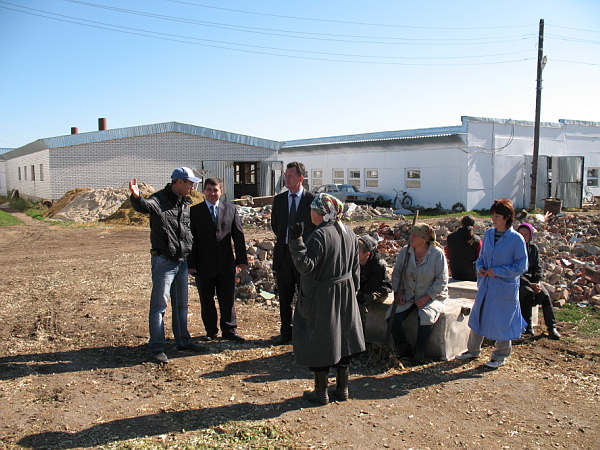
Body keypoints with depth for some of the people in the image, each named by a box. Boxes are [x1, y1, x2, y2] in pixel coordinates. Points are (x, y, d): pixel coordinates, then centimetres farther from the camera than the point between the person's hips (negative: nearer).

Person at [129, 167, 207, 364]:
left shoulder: (186, 203, 10)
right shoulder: (159, 200, -13)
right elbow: (145, 206, -35)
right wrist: (136, 197, -57)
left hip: (182, 261, 8)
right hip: (163, 261, -7)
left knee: (181, 304, 16)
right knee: (159, 304, -1)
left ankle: (183, 341, 29)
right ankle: (157, 348, 8)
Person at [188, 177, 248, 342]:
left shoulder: (231, 209, 6)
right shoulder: (194, 211, 0)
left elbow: (238, 235, 5)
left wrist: (241, 259, 0)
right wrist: (191, 263, -7)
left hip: (226, 264, 1)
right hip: (203, 265, -1)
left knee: (228, 299, 8)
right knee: (206, 300, 10)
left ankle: (229, 330, 21)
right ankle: (211, 331, 25)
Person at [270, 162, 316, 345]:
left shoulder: (312, 199, -5)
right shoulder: (279, 199, 7)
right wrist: (285, 239, 13)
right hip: (283, 252, 4)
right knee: (284, 297, 10)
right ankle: (286, 332, 21)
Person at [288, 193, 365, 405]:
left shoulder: (319, 235, -21)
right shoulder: (349, 233, 3)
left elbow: (305, 266, -24)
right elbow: (355, 268, 10)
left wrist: (296, 241, -26)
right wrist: (352, 290, 20)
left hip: (321, 297, -7)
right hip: (345, 294, 7)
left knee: (319, 342, 6)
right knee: (342, 339, 16)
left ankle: (321, 392, 17)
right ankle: (342, 389, 27)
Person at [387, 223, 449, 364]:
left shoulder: (437, 253, -11)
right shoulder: (405, 251, -1)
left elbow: (442, 281, -10)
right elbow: (396, 274, 10)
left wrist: (426, 298, -17)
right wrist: (399, 292, -5)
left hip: (432, 296, -3)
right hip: (408, 296, 3)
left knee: (426, 317, -32)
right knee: (393, 316, -19)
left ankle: (419, 352, -8)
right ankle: (403, 349, 4)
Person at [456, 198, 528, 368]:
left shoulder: (516, 239, -13)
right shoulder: (488, 234, 4)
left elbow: (521, 266, -12)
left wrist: (497, 271, -17)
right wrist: (480, 268, -5)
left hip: (504, 288, -6)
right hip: (485, 285, 6)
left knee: (502, 322, 6)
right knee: (478, 316, 14)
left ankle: (500, 356, 27)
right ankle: (473, 350, 33)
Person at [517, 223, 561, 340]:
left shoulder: (534, 248, 7)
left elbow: (537, 268, 10)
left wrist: (537, 282, -9)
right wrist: (530, 284, -18)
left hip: (531, 278, 4)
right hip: (516, 280, -4)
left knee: (545, 295, -21)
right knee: (528, 294, -32)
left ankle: (552, 327, -14)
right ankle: (527, 325, -19)